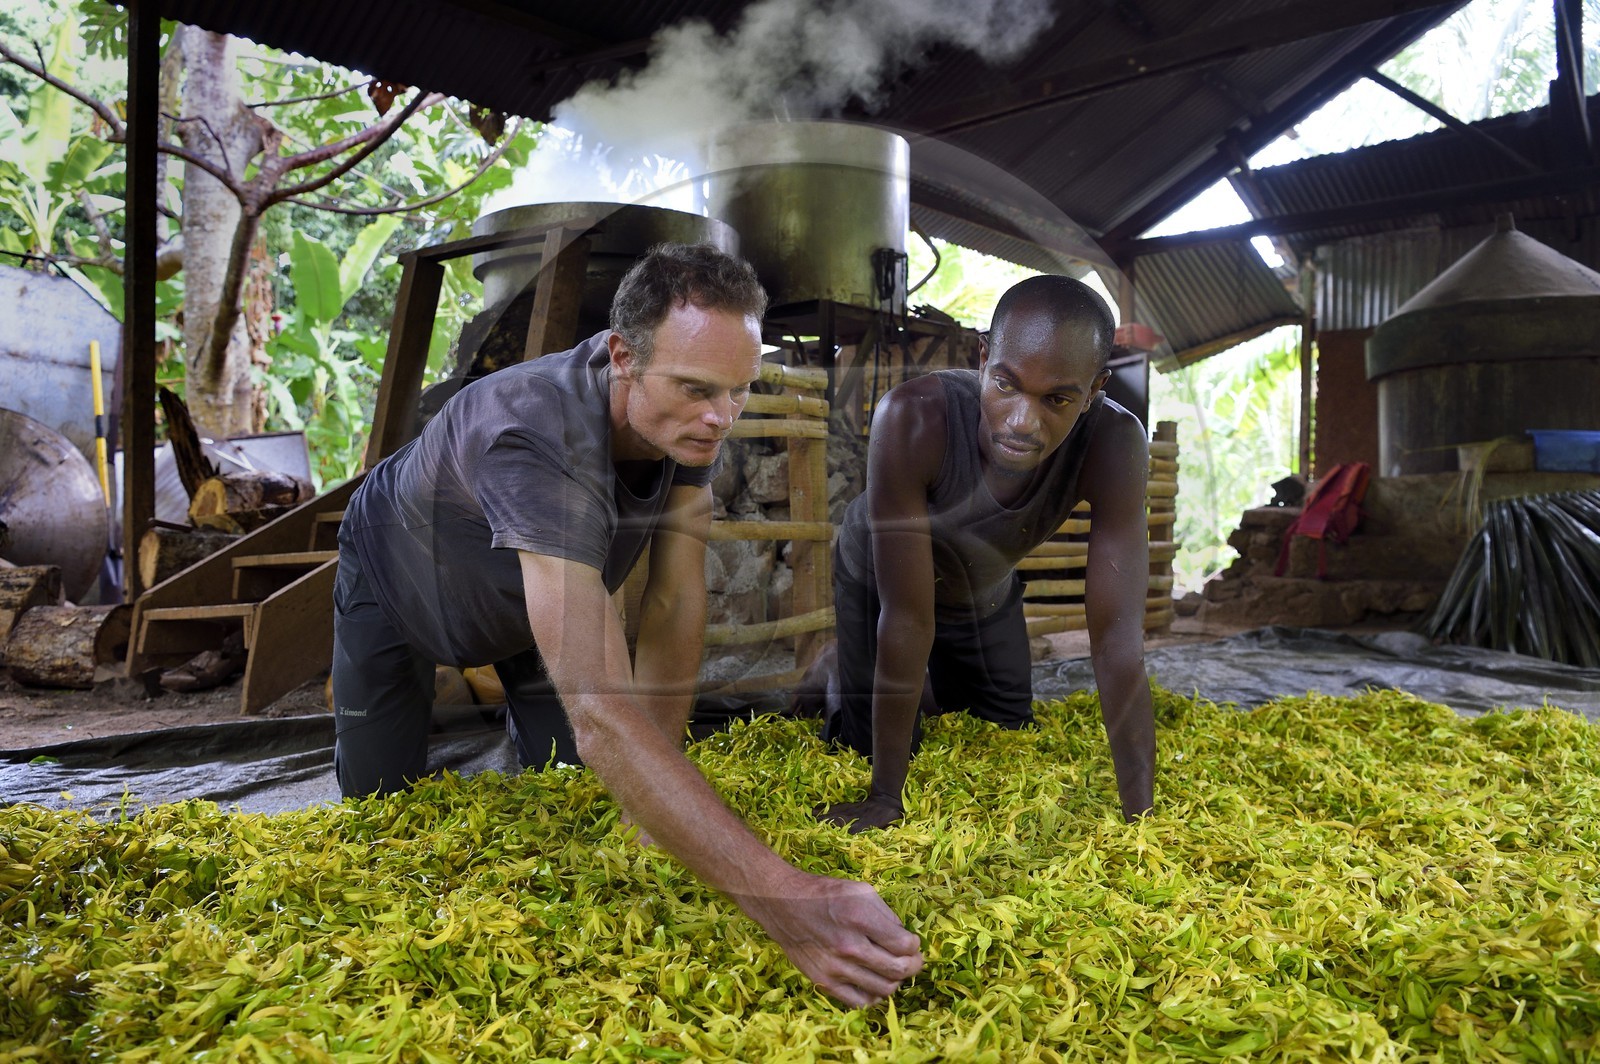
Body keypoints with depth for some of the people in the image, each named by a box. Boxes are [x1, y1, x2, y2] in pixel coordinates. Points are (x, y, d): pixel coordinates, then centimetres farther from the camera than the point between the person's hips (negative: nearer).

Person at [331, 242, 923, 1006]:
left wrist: (651, 804, -24)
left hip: (536, 592, 4)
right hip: (398, 580, -4)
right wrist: (781, 899, -64)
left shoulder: (687, 415, -29)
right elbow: (602, 713, -57)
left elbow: (675, 603, -23)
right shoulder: (534, 439, -49)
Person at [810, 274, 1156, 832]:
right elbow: (907, 618, -39)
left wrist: (1140, 817, -35)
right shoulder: (913, 418, -43)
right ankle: (837, 675, 28)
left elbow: (1117, 637, -33)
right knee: (874, 749, -2)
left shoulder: (1115, 443, -36)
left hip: (987, 588, 3)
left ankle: (930, 688, 44)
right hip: (876, 580, -3)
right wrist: (885, 800, -33)